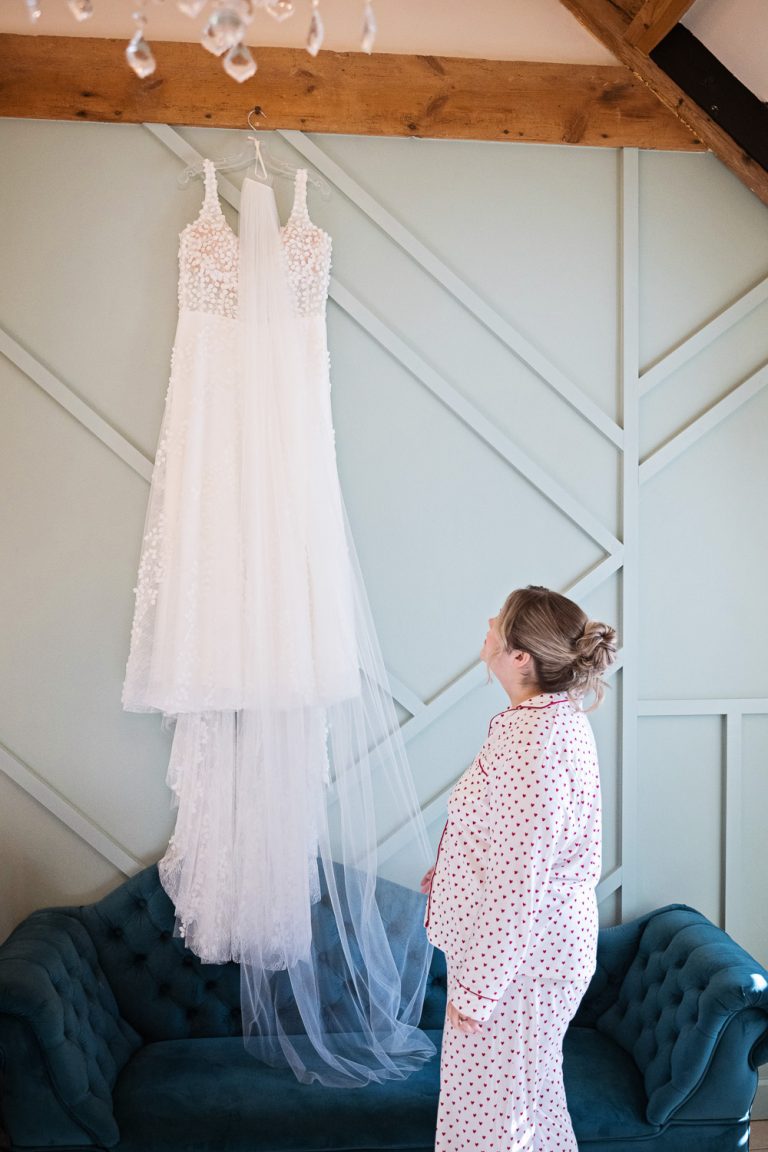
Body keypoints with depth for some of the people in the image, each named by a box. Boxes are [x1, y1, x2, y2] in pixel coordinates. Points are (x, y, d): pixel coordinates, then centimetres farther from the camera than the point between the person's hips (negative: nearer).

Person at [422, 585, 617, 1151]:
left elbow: (515, 887, -27)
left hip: (518, 955, -9)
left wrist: (475, 989, -19)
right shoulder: (561, 717, 1)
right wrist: (448, 870, 21)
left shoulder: (530, 748, -30)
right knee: (531, 1083, 26)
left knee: (489, 1101, 9)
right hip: (551, 938, 9)